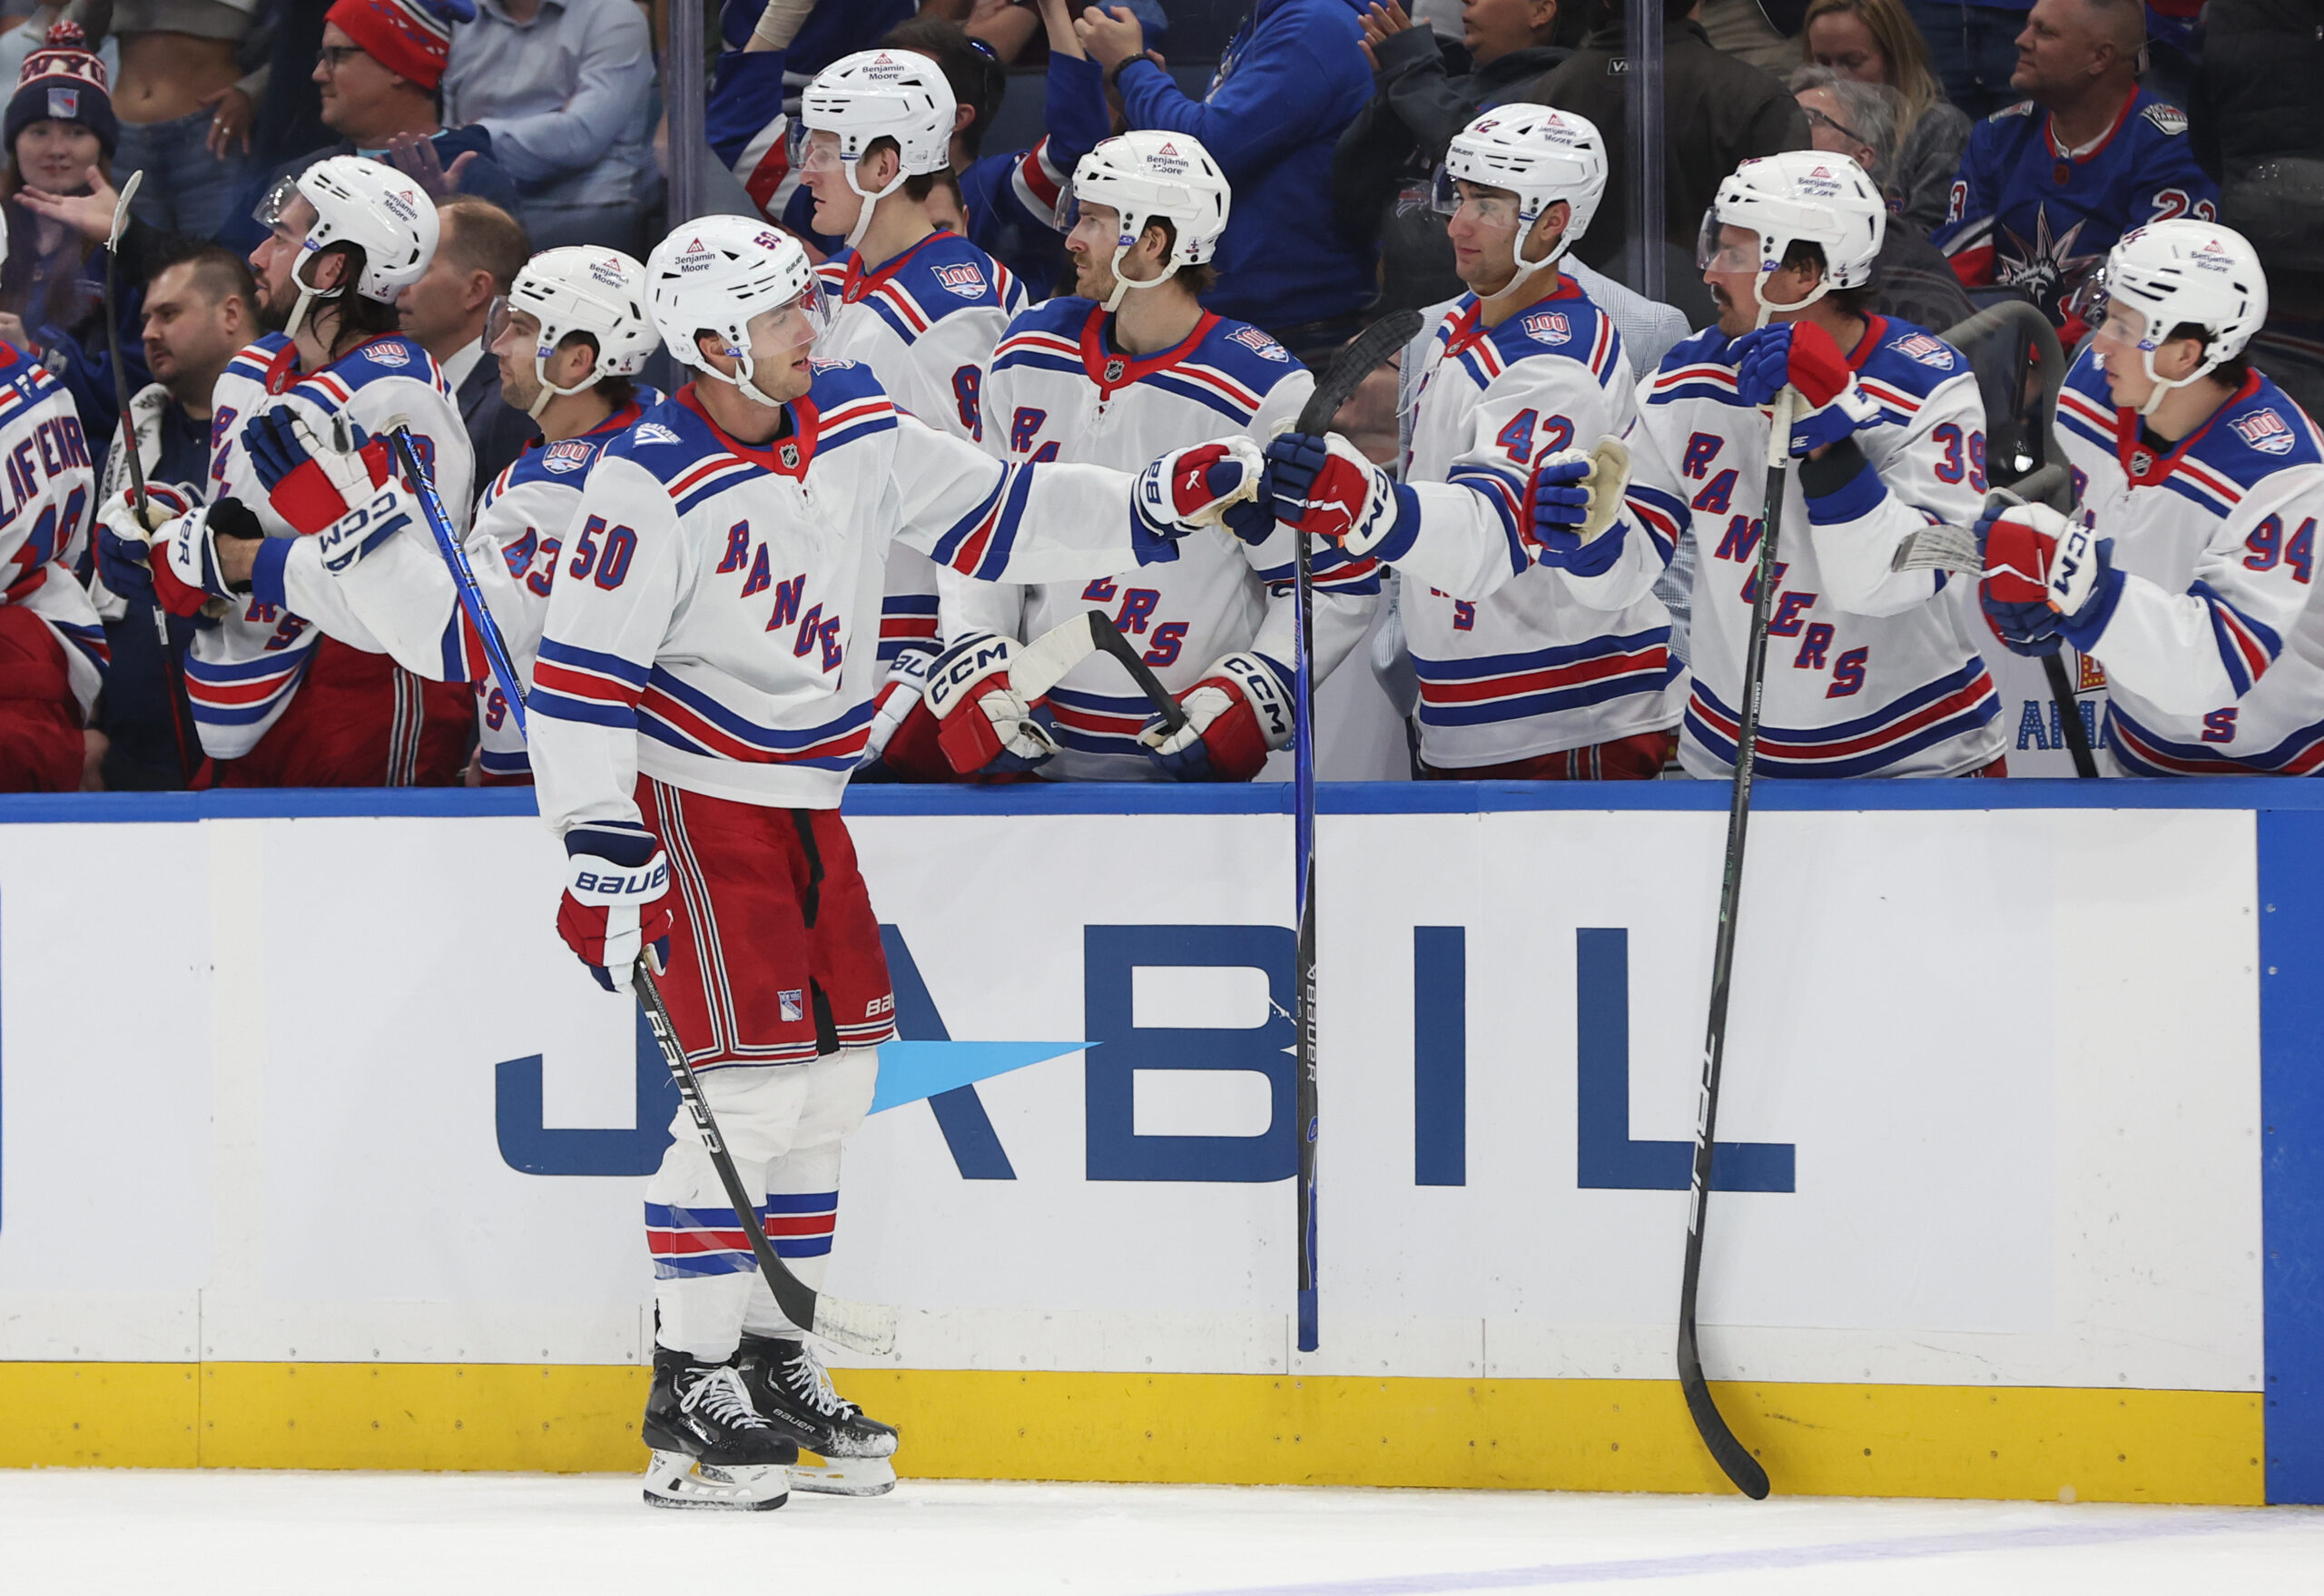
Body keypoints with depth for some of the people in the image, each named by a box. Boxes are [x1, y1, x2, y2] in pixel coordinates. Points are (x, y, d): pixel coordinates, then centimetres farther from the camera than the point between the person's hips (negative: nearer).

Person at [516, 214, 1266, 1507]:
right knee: (752, 1085, -13)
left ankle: (773, 1353, 21)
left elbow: (989, 514, 13)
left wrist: (1151, 509, 3)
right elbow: (582, 672, -19)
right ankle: (692, 1384, -6)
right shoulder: (653, 485, -19)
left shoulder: (858, 429, 2)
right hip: (693, 802, -8)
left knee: (838, 1074, 9)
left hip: (806, 796, 8)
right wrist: (605, 853, -23)